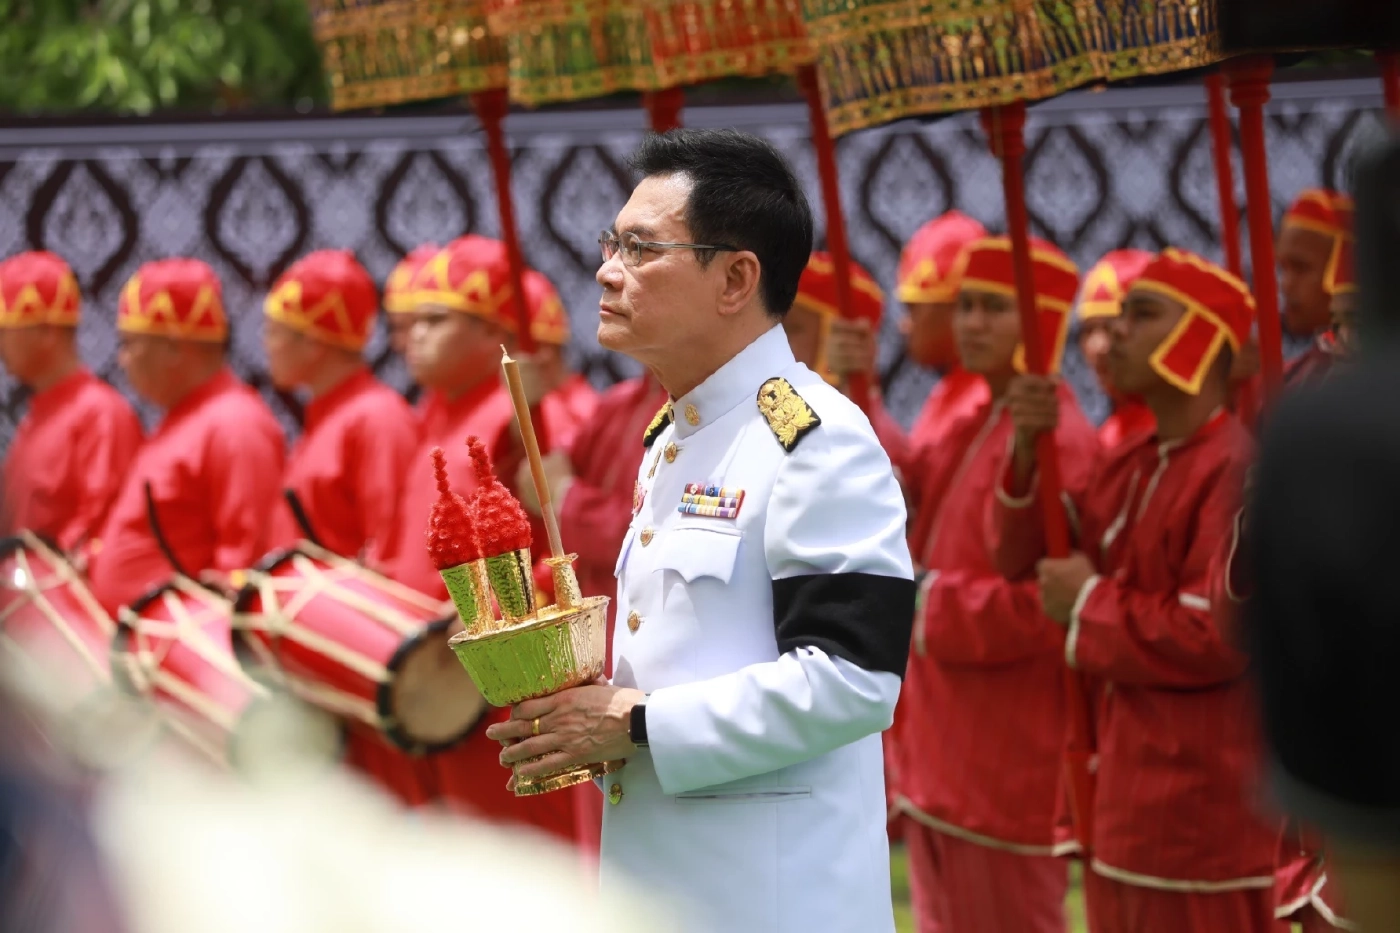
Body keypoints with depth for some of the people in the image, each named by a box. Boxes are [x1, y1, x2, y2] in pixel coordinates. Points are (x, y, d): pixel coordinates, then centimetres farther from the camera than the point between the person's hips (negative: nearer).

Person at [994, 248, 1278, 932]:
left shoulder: (1239, 470, -17)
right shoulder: (1129, 465, 11)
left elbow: (1218, 636, -24)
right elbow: (1029, 559, 12)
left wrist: (1092, 602, -12)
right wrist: (1029, 452, -3)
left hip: (1200, 792, -9)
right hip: (1131, 784, 9)